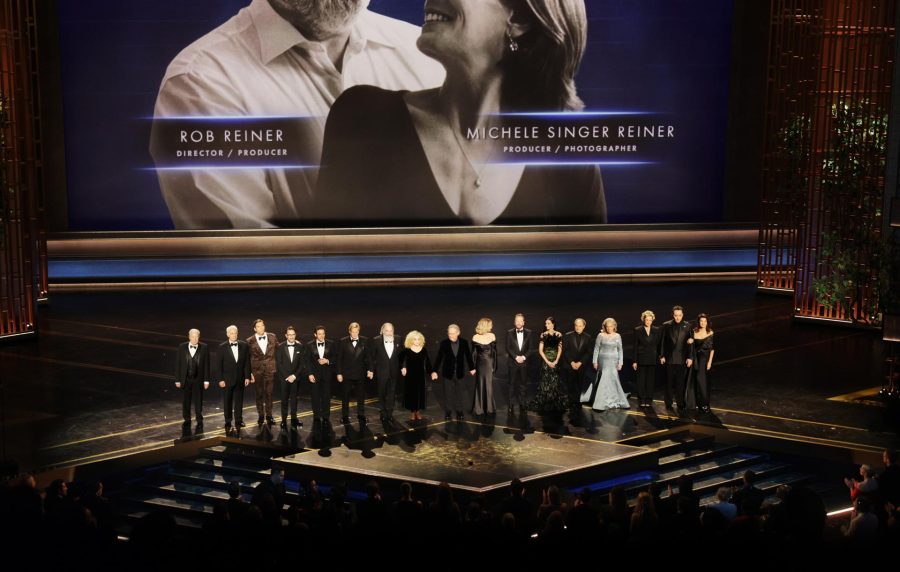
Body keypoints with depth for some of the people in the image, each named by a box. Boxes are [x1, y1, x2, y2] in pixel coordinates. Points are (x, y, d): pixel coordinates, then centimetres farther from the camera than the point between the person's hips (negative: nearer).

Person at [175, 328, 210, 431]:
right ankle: (187, 420, 27)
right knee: (185, 401, 11)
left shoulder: (204, 348, -6)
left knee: (198, 401, 3)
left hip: (198, 379, -2)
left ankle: (199, 421, 16)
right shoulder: (182, 347, -3)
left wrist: (206, 380, -6)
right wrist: (177, 380, -2)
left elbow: (206, 364, -4)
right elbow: (177, 364, 0)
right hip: (185, 379, 2)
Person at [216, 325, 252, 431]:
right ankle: (228, 422, 14)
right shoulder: (222, 347, -5)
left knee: (239, 400, 7)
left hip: (240, 378, 2)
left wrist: (247, 377, -1)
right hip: (228, 378, -2)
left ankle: (238, 421, 16)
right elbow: (218, 364, -5)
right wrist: (220, 379, -9)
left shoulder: (244, 345, 0)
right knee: (228, 401, 6)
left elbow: (247, 362, 3)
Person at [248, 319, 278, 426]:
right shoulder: (250, 341, -3)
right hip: (257, 370, -1)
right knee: (259, 394, 7)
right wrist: (249, 373, -3)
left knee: (269, 393, 2)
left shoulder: (272, 337, 2)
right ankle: (261, 415, 18)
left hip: (270, 369, 1)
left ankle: (269, 415, 12)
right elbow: (247, 358, 0)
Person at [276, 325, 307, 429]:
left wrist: (295, 375, -8)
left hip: (295, 377, 1)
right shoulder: (280, 347, -1)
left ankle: (294, 419, 11)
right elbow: (279, 364, -3)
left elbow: (302, 363, 1)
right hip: (284, 378, -1)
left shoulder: (300, 347, 2)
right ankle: (284, 420, 4)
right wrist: (287, 376, -9)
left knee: (294, 399, 4)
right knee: (284, 400, 1)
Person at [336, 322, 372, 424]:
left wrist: (369, 370, -4)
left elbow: (367, 356, 3)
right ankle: (345, 416, 16)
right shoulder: (343, 342, -4)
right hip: (346, 373, -1)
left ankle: (361, 415, 18)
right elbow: (339, 358, -3)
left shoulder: (365, 341, 0)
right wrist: (339, 373, -6)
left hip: (360, 373, 1)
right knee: (345, 396, 7)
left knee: (361, 395, 8)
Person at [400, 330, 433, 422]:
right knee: (411, 392, 4)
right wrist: (402, 368, -24)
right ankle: (412, 411, 14)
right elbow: (401, 360, -8)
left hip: (420, 375, 2)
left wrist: (431, 372, -1)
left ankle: (418, 411, 19)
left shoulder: (424, 350, -1)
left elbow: (427, 362, 4)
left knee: (420, 393, 6)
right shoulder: (406, 350, -8)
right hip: (410, 375, -2)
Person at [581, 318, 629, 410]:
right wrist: (595, 361, -2)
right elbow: (596, 349, 1)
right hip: (603, 360, -2)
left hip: (613, 361, 2)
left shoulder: (617, 336, 5)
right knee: (604, 379, -7)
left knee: (613, 379, 0)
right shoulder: (601, 336, -1)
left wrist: (620, 363, 3)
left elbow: (620, 350, 8)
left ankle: (613, 401, 16)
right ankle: (602, 402, -1)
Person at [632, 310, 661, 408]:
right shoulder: (638, 330, 1)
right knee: (641, 380, 1)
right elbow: (635, 346, 0)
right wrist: (634, 361, -3)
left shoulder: (656, 330, 6)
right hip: (642, 359, -1)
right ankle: (642, 401, 8)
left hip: (652, 359, 2)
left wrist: (659, 358, 0)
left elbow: (658, 345, 8)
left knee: (651, 381, 3)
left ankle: (649, 400, 10)